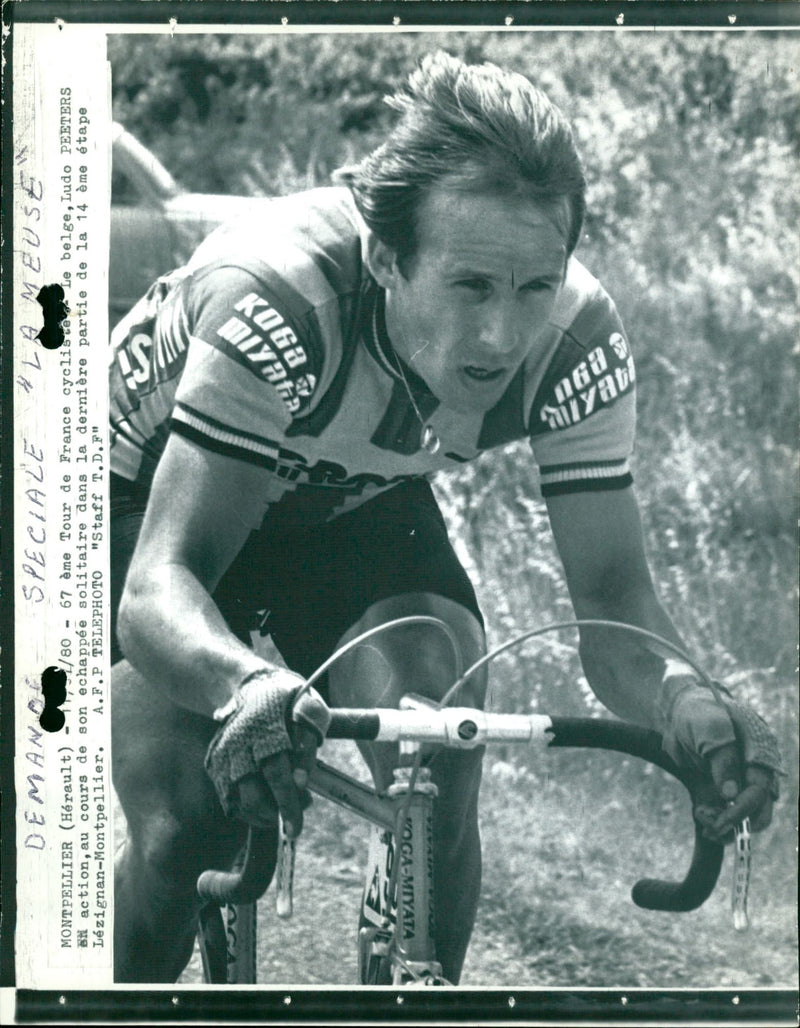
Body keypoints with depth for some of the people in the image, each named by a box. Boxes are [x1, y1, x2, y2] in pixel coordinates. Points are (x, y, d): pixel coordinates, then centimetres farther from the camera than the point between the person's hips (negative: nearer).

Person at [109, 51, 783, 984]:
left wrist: (680, 697, -49)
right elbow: (155, 588, -46)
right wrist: (244, 686, -68)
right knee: (186, 832, -19)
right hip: (153, 493, -3)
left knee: (441, 780, -21)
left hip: (353, 502, 3)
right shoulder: (282, 301, -42)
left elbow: (610, 594, -26)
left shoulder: (580, 341, -30)